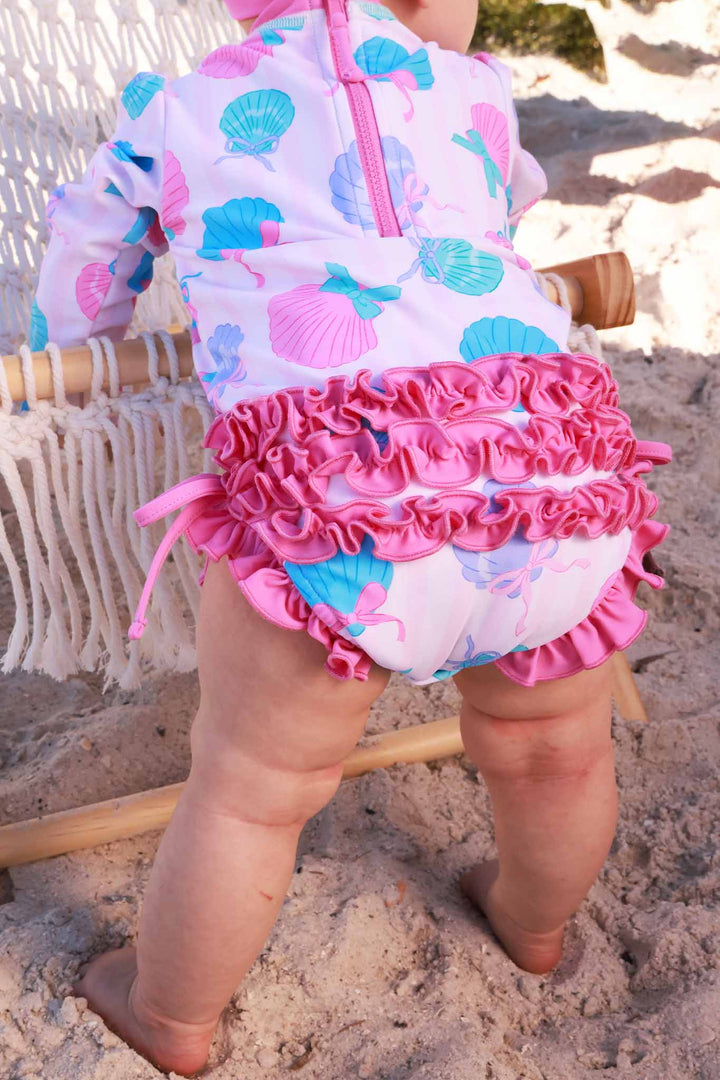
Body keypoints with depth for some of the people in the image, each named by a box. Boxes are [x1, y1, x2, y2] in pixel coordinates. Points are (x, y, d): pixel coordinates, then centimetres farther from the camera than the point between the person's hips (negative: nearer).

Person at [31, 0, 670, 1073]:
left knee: (251, 785, 21)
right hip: (557, 467, 3)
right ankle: (534, 922, 59)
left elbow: (75, 309, 33)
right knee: (553, 746, 30)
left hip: (332, 498, -2)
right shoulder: (473, 90, 22)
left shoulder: (173, 111, 19)